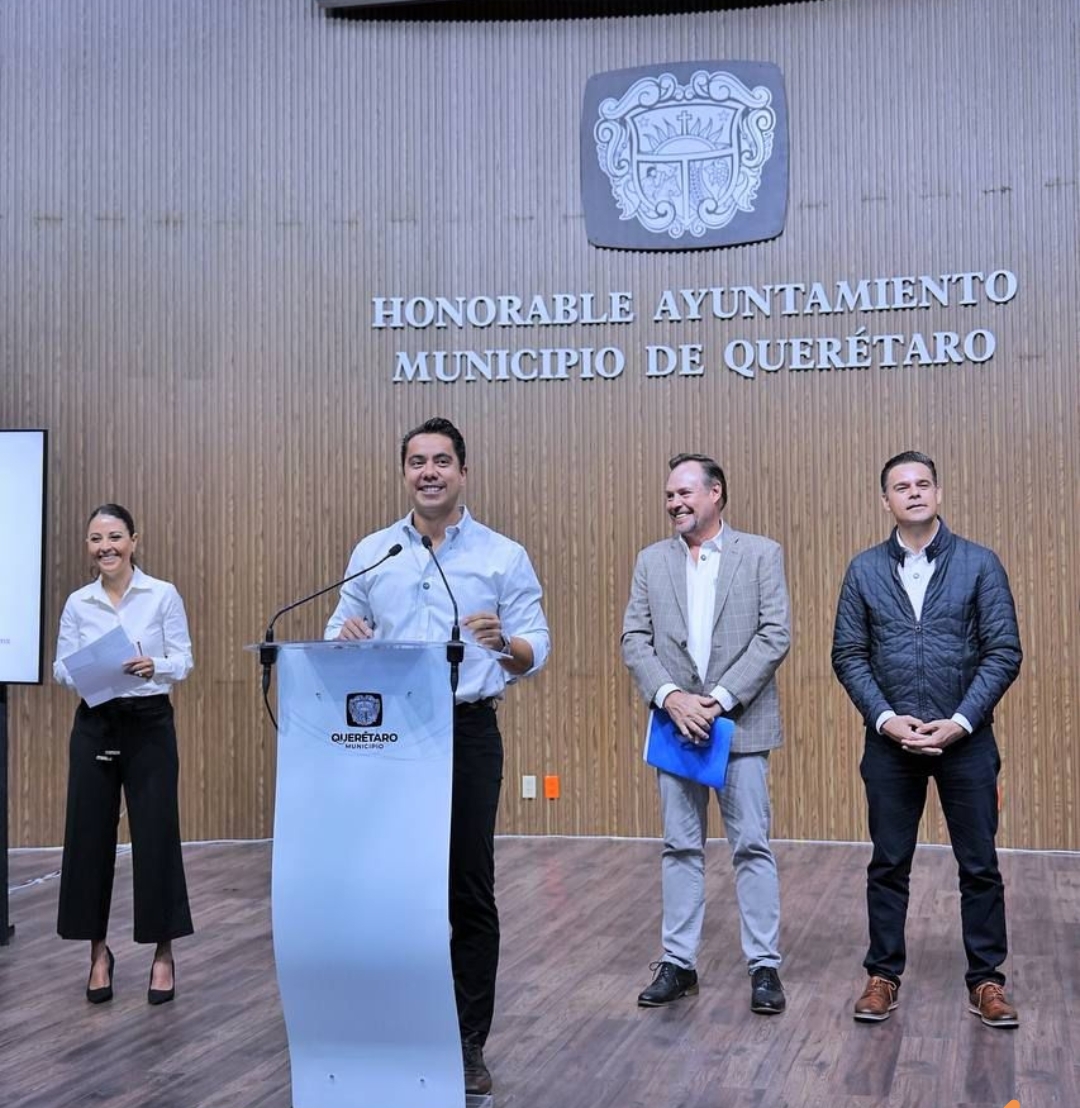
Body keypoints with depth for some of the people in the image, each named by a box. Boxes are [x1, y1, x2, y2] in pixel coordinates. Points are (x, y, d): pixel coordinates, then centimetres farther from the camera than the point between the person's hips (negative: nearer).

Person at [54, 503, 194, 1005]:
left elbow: (184, 661, -4)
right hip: (94, 725, 3)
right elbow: (61, 667, 4)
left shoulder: (164, 595, -3)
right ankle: (99, 951, 20)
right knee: (89, 836, 4)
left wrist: (154, 666, -24)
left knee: (156, 838, -1)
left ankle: (163, 954, 12)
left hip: (150, 724, -2)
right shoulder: (77, 603, 4)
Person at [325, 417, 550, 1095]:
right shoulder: (371, 554, 10)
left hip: (468, 733, -2)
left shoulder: (505, 557, 2)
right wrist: (344, 640, -13)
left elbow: (535, 655, -2)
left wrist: (504, 642, -24)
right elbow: (339, 639, 10)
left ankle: (469, 1044, 14)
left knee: (470, 891, 3)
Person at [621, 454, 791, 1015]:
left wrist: (722, 697, -14)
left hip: (740, 723, -3)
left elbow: (775, 636, -7)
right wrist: (670, 696, -13)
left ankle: (764, 966, 10)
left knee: (752, 847, 1)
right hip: (675, 723, 3)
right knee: (680, 847, 9)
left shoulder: (761, 554, 0)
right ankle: (678, 963, 17)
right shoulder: (652, 561, 8)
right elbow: (635, 640, 3)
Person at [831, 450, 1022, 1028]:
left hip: (966, 739, -1)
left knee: (979, 866, 6)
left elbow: (1004, 652, -5)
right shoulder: (864, 569, 3)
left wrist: (961, 722, -13)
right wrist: (886, 718, -10)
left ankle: (986, 981, 18)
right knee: (888, 865, 8)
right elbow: (848, 654, 2)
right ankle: (883, 975, 20)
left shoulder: (979, 564, -2)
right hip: (891, 740, 1)